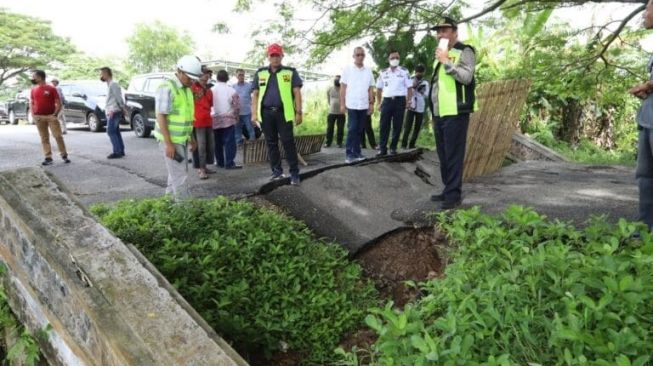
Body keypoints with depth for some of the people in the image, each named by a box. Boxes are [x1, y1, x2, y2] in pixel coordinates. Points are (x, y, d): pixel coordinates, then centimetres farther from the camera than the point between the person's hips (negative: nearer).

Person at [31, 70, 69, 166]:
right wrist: (33, 115, 2)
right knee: (44, 138, 5)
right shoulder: (33, 90, 11)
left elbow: (59, 103, -3)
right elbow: (31, 103, 16)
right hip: (39, 117, 4)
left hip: (51, 116, -4)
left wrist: (55, 114, -12)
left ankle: (64, 155, 4)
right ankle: (48, 157, 8)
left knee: (58, 136, -5)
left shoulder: (51, 89, -3)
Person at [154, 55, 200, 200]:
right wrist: (169, 144, -22)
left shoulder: (187, 89, 11)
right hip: (170, 140, -9)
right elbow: (161, 117, -18)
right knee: (179, 175, -6)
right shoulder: (167, 88, -15)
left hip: (182, 139, 9)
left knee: (176, 173, 16)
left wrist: (191, 137, 18)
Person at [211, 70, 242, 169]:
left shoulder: (211, 90, 3)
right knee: (229, 142, -2)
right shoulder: (231, 90, -4)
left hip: (215, 120, 3)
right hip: (228, 119, -3)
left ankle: (219, 162, 19)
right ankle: (229, 163, -5)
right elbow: (236, 107, -4)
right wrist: (236, 117, 11)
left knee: (218, 142, 12)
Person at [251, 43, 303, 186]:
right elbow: (255, 94, 11)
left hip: (284, 112, -3)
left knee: (288, 143, -4)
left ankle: (294, 173, 1)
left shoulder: (290, 72, 4)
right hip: (266, 113, 3)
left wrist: (298, 112, -6)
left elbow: (297, 93, 1)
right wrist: (254, 113, 3)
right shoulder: (260, 73, 11)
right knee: (271, 143, 8)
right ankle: (277, 171, 19)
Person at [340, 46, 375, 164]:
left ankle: (356, 152, 14)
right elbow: (343, 88, 0)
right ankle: (349, 154, -3)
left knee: (359, 130, 7)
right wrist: (342, 104, -6)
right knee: (352, 129, -6)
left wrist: (371, 104, 5)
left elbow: (371, 89, 11)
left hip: (364, 105, 3)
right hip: (352, 105, -3)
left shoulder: (368, 71, 9)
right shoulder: (347, 69, 1)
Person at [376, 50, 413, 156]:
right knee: (384, 125, -3)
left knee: (397, 126, 2)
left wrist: (408, 102, -4)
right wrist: (379, 102, 8)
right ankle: (382, 148, 1)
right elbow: (379, 89, 15)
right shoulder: (383, 73, 10)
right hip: (387, 100, 1)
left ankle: (393, 147, 11)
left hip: (400, 100, -1)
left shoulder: (404, 72, 5)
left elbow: (409, 88, 4)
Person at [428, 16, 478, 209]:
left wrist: (447, 61, -17)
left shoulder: (464, 52, -3)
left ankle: (454, 194, -3)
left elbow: (466, 77, -19)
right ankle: (448, 190, 21)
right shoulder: (440, 55, 22)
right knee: (443, 155, 12)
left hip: (455, 113, -8)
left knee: (453, 155, -8)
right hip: (440, 114, 8)